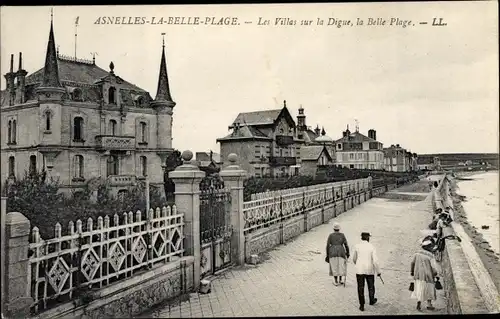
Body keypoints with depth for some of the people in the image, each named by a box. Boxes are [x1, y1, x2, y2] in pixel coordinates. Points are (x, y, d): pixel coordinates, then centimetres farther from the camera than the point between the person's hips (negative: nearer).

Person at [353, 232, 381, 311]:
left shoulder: (357, 246, -4)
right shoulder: (372, 247, -6)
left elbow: (354, 259, 9)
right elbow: (375, 260, -13)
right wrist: (378, 271, -2)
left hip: (360, 270, 0)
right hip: (369, 270, 1)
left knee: (361, 288, 5)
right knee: (371, 286, 22)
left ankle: (362, 306, 3)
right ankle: (371, 301, 40)